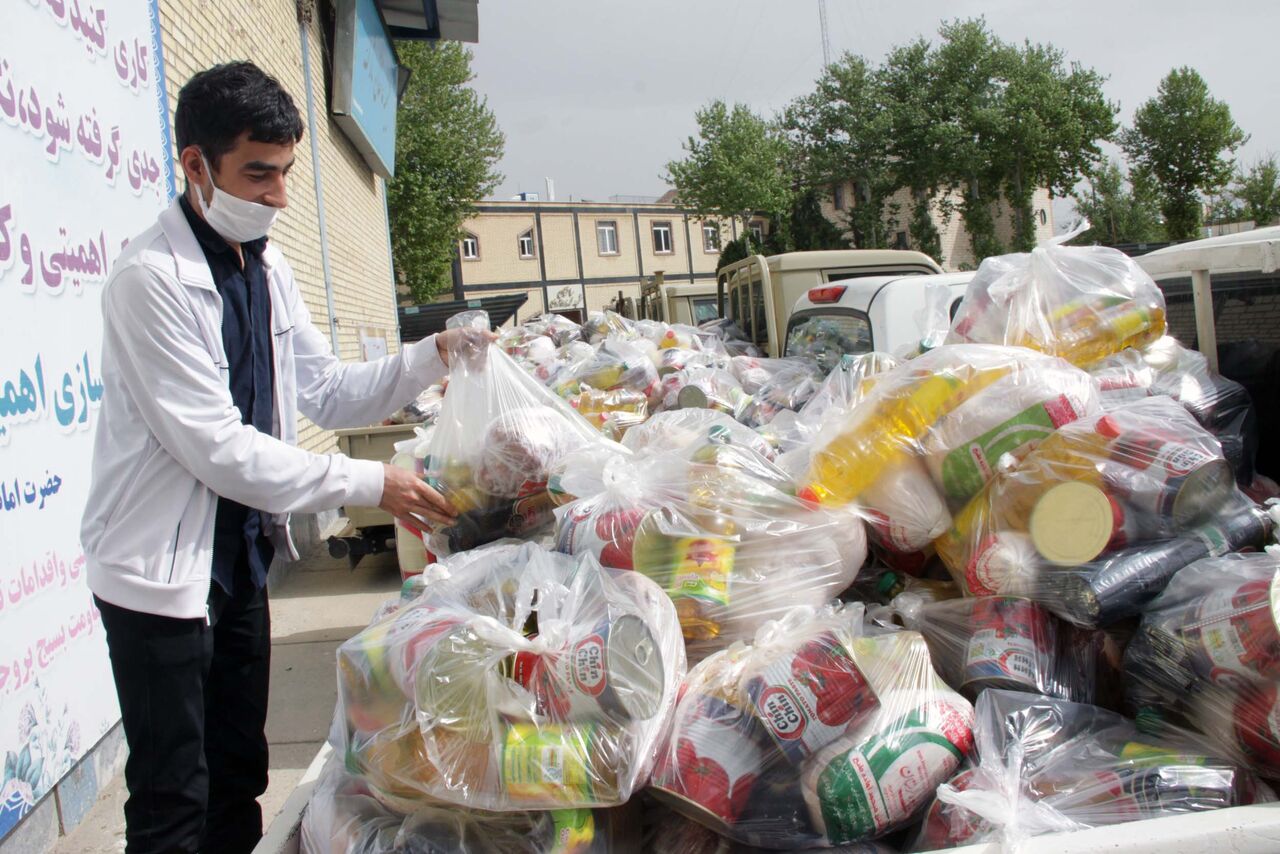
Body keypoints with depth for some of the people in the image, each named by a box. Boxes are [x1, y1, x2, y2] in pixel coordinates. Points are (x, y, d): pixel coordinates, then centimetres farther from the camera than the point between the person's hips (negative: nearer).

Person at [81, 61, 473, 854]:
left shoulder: (268, 268, 6)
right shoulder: (152, 277, -19)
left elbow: (327, 390, 9)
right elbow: (217, 446, -23)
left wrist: (430, 357, -5)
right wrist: (369, 484, -23)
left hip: (242, 554, 8)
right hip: (162, 566, -7)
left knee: (239, 781, 19)